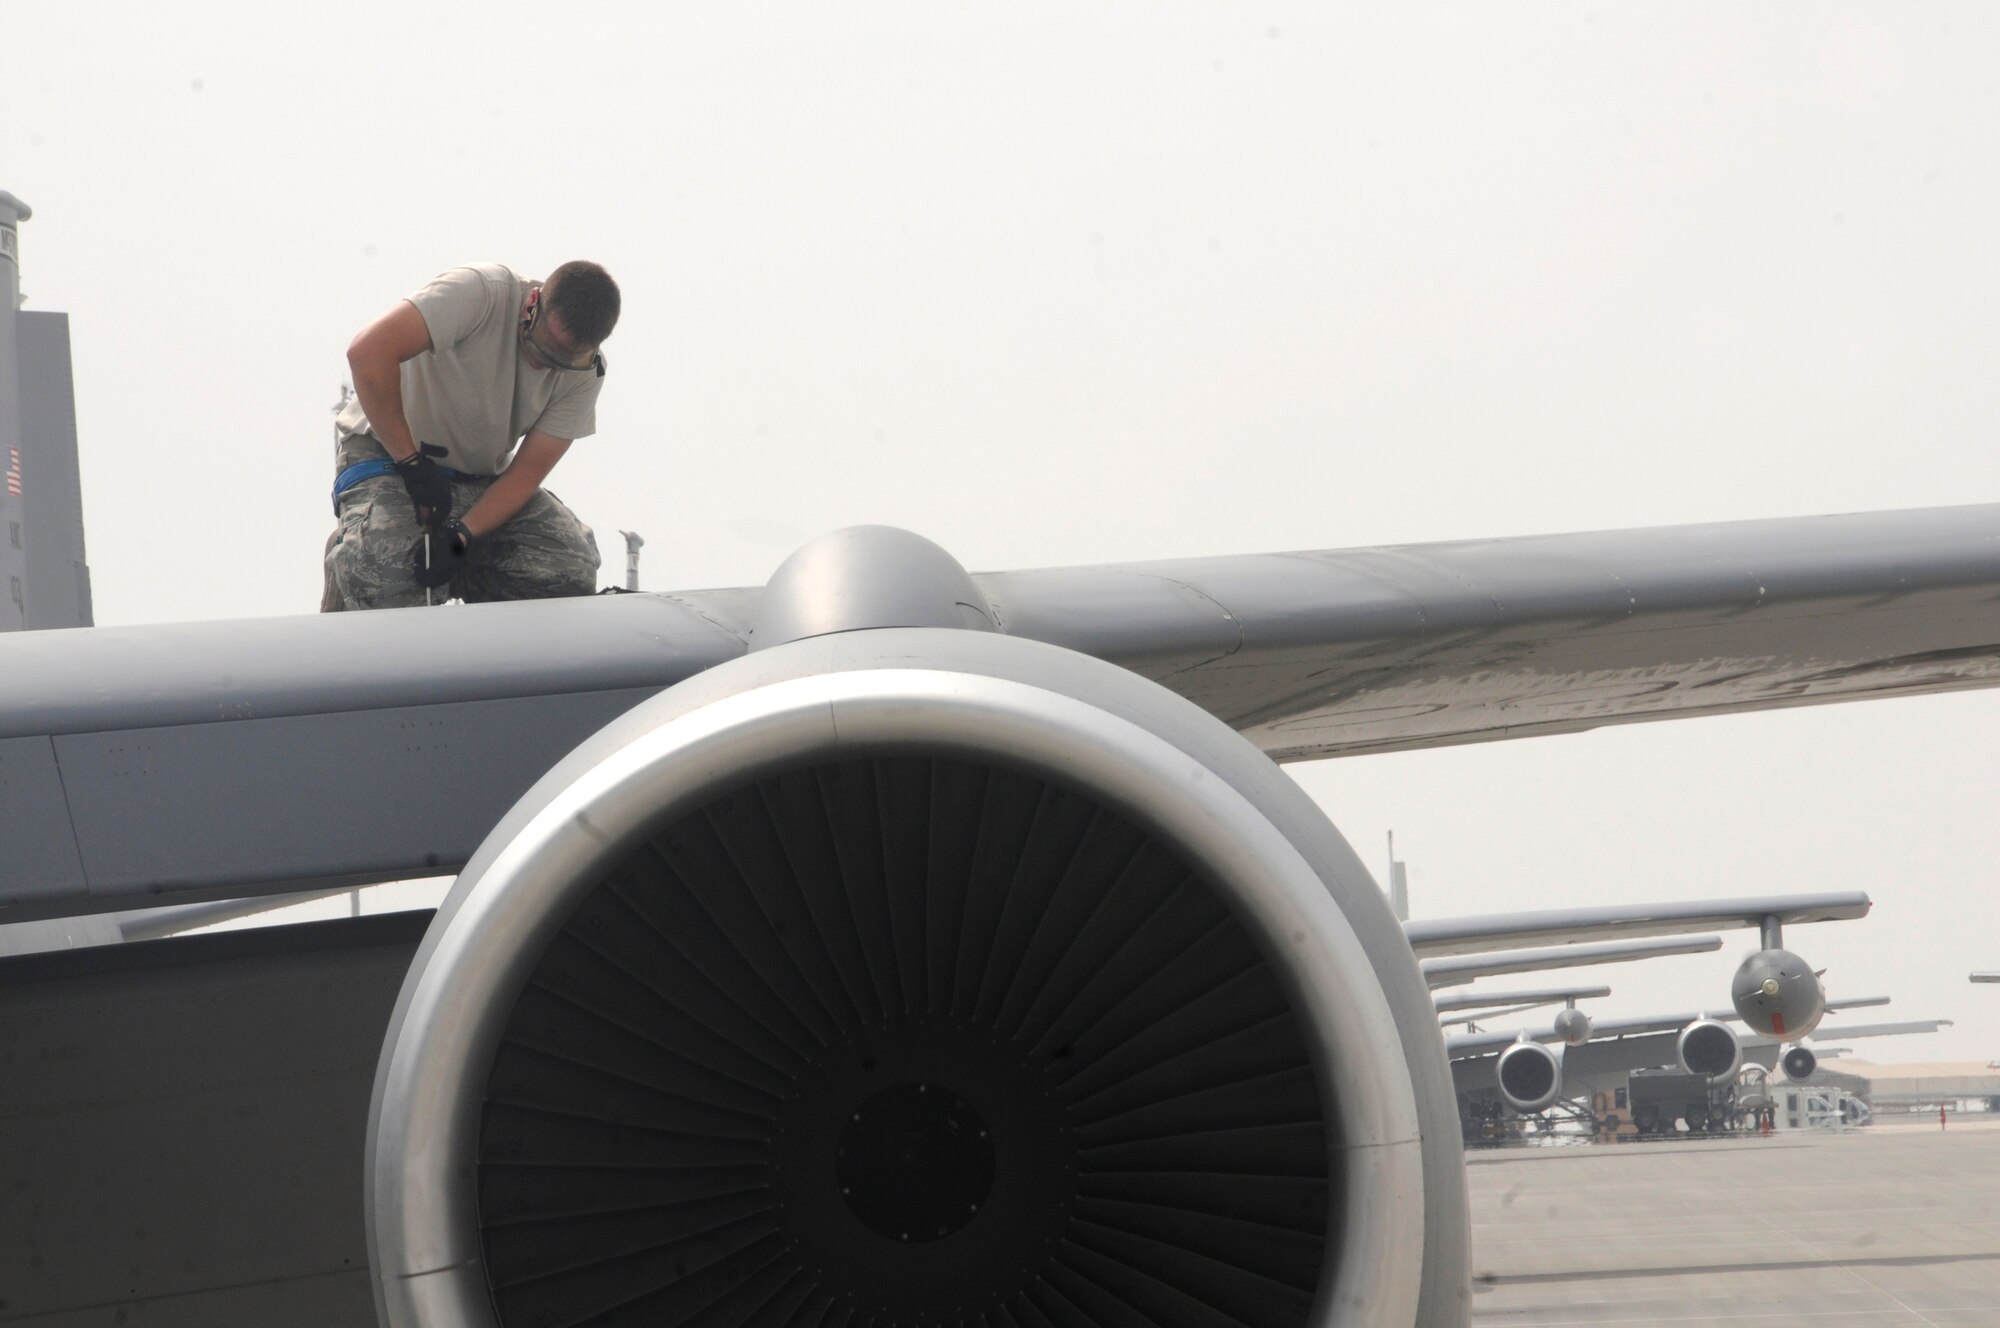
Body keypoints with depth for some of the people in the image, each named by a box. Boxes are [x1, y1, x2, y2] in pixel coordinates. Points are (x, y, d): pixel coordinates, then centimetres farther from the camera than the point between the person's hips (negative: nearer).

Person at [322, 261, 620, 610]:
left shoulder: (586, 372, -10)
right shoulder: (482, 291, -27)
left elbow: (527, 472, -12)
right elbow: (368, 353, -36)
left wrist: (460, 537, -29)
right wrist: (412, 462, -31)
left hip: (480, 476, 5)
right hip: (388, 451, -4)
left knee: (571, 567, -21)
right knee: (393, 581, -33)